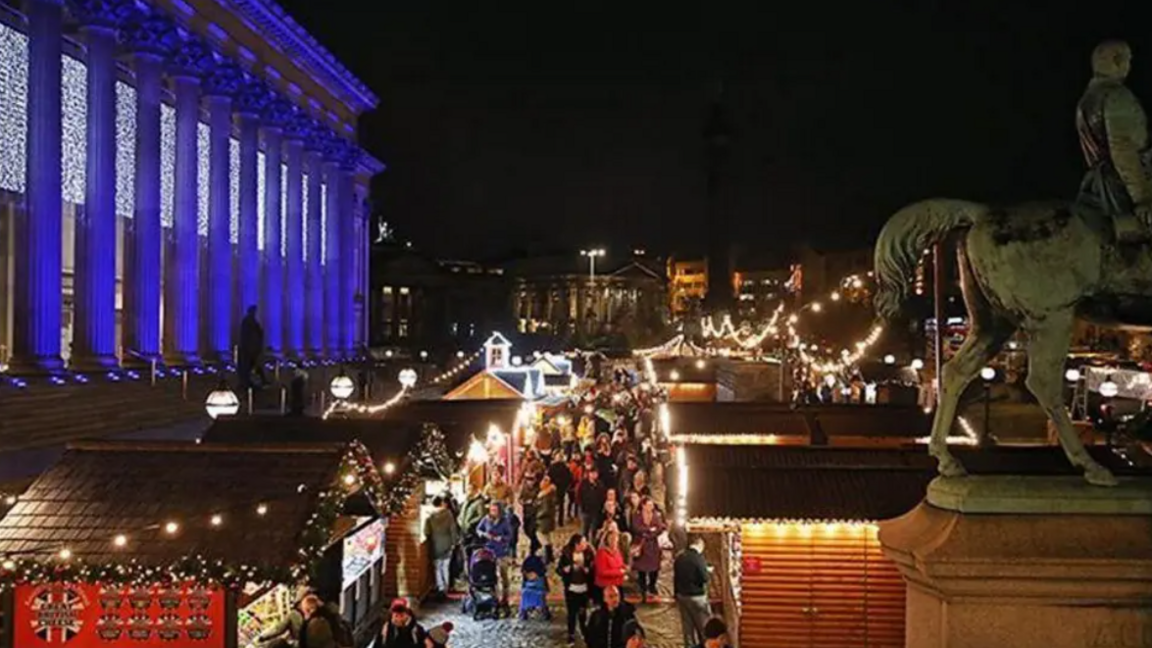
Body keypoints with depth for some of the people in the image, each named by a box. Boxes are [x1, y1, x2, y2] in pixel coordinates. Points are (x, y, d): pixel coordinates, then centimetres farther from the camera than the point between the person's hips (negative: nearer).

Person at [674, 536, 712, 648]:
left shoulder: (679, 558, 3)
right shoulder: (699, 557, -18)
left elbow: (675, 578, 10)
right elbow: (704, 578, -20)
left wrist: (677, 596, 20)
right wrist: (709, 572, 2)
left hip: (682, 596, 6)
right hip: (697, 596, -6)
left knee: (687, 627, 14)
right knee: (704, 626, 8)